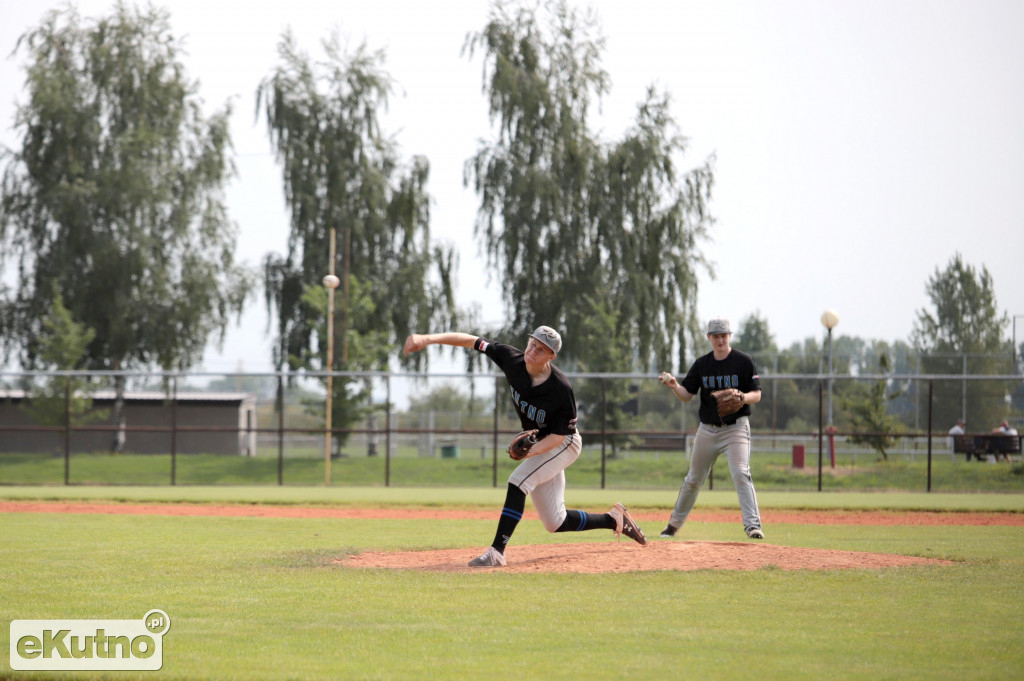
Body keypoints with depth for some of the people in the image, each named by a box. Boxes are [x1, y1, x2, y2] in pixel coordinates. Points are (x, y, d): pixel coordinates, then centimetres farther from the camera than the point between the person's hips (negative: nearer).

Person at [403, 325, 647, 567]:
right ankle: (615, 520, 29)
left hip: (564, 445, -7)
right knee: (556, 523, 8)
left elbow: (560, 434, -23)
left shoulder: (560, 388, -31)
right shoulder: (513, 360, -18)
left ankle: (497, 551, -30)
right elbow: (471, 341, -15)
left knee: (518, 480, -29)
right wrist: (427, 339, -25)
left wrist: (534, 450, -40)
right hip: (537, 445, 7)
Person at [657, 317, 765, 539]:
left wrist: (743, 398, -27)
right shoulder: (701, 364, 6)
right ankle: (674, 524, 26)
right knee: (693, 479, 13)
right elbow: (687, 395, 5)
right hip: (707, 429, 4)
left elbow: (757, 394, -5)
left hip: (735, 427, -4)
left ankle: (753, 524, -22)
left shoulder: (744, 362, -5)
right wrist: (674, 386, -16)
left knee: (741, 473, -20)